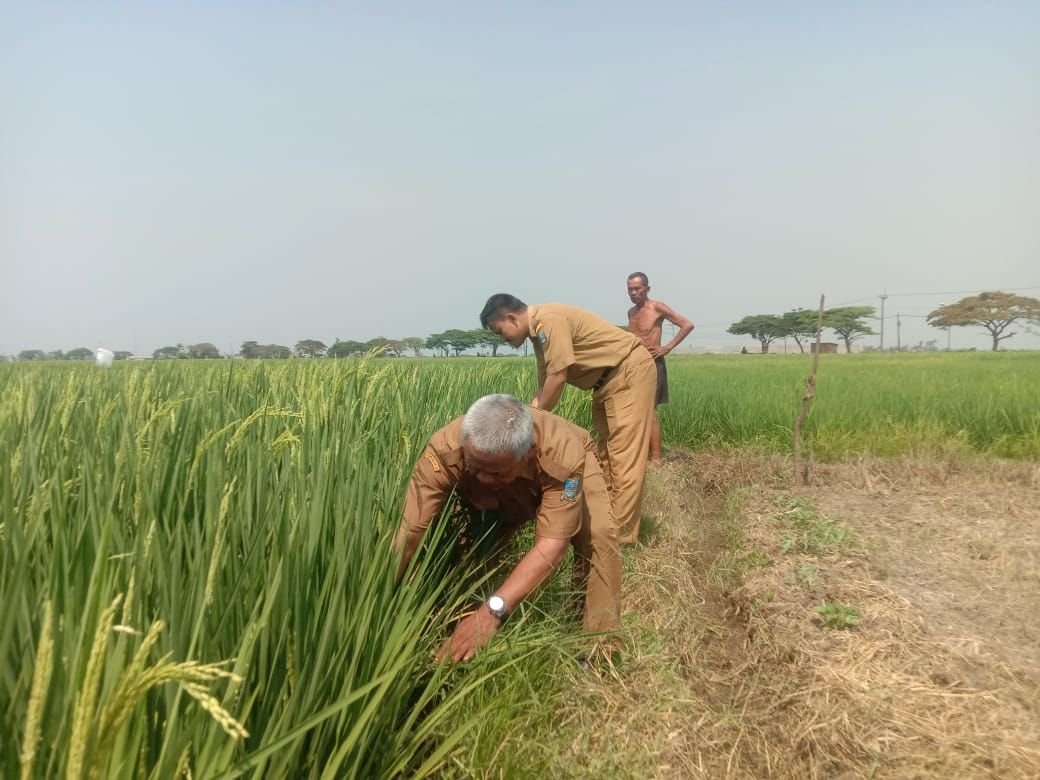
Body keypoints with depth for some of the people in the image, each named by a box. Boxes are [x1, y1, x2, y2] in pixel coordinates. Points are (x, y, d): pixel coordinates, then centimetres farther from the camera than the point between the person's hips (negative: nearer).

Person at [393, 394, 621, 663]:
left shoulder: (563, 454, -46)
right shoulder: (444, 451, -41)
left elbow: (552, 544, -47)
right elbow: (409, 532, -41)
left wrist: (492, 611, -57)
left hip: (563, 478, -2)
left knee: (598, 533, -28)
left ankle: (601, 647, -10)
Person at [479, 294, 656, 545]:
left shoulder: (548, 320, -22)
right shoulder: (539, 330, 8)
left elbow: (558, 377, -24)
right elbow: (545, 385, 13)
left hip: (630, 371, -11)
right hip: (610, 378, 11)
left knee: (624, 455, -9)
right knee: (607, 453, 15)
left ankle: (621, 533, -5)